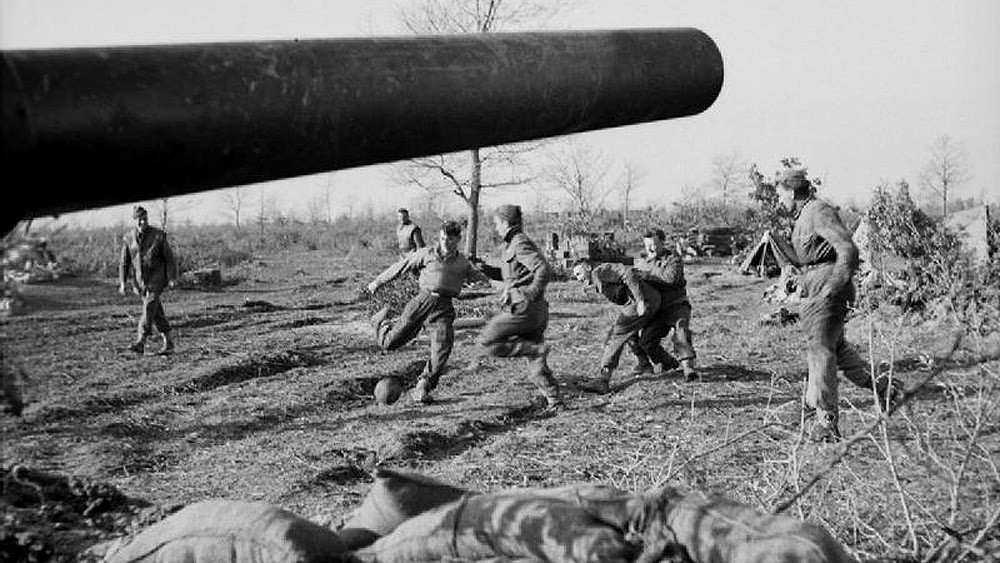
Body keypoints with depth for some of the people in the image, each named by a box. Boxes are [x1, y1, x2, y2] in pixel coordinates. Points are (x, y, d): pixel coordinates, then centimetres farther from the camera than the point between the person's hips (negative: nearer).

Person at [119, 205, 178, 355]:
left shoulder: (159, 236, -6)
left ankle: (140, 343, -20)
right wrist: (122, 282, -2)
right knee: (157, 313, 9)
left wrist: (172, 278, -10)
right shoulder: (128, 238, 3)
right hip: (140, 282, 4)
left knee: (149, 308, -16)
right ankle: (168, 344, 16)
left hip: (156, 280, -4)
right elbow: (124, 262, 6)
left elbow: (169, 258, -3)